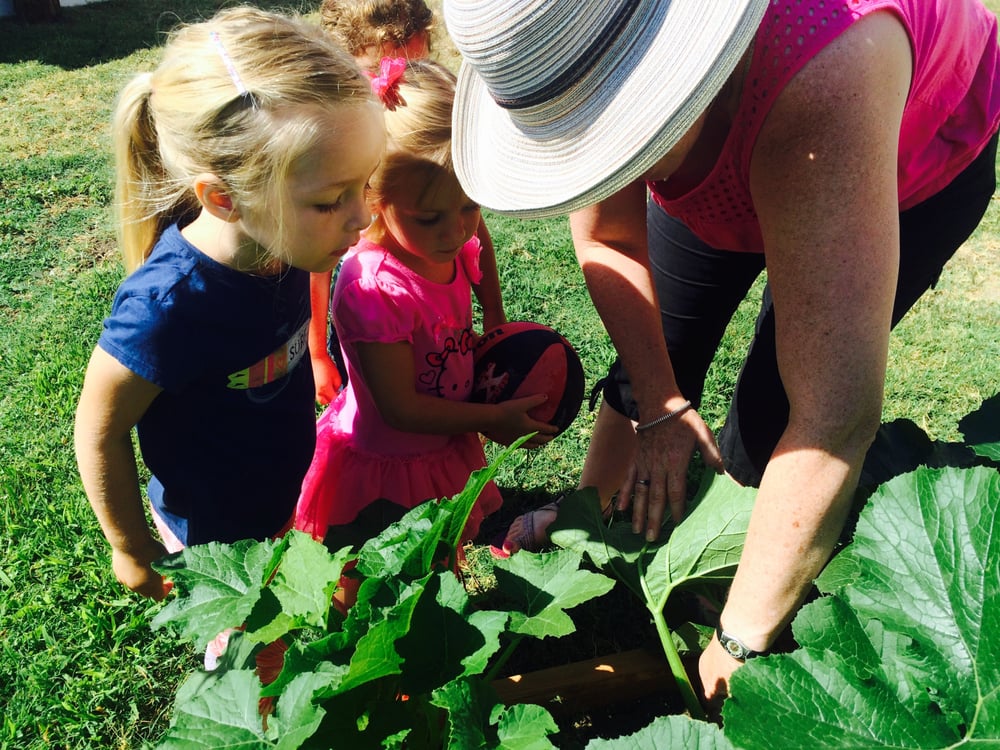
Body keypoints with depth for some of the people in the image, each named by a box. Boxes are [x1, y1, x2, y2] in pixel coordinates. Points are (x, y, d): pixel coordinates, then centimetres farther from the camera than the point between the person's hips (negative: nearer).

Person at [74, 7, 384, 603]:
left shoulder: (279, 241, -20)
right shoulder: (168, 305, -38)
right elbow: (99, 432, -22)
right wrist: (132, 551, -8)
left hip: (289, 494, 5)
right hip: (219, 540, -5)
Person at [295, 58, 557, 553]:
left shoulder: (457, 251, -10)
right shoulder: (374, 289, -33)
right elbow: (402, 408, -26)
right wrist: (493, 419, -18)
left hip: (444, 455, 7)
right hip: (382, 479, -7)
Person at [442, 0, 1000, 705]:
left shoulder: (819, 68, -47)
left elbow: (836, 417, -46)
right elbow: (609, 239, -14)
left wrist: (743, 639, -38)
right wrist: (663, 406, -16)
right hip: (727, 160, 5)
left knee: (770, 406, -11)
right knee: (651, 362, 7)